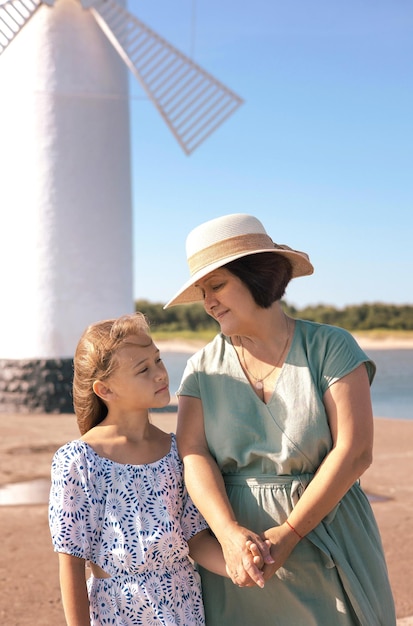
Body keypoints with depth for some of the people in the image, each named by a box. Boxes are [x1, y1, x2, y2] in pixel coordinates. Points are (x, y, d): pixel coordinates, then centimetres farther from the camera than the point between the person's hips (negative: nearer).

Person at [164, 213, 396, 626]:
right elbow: (194, 456, -8)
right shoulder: (203, 367, 3)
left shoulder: (330, 348, -5)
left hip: (326, 542, -2)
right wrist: (230, 534, -25)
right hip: (239, 560, 2)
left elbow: (354, 452, -12)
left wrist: (287, 534, -18)